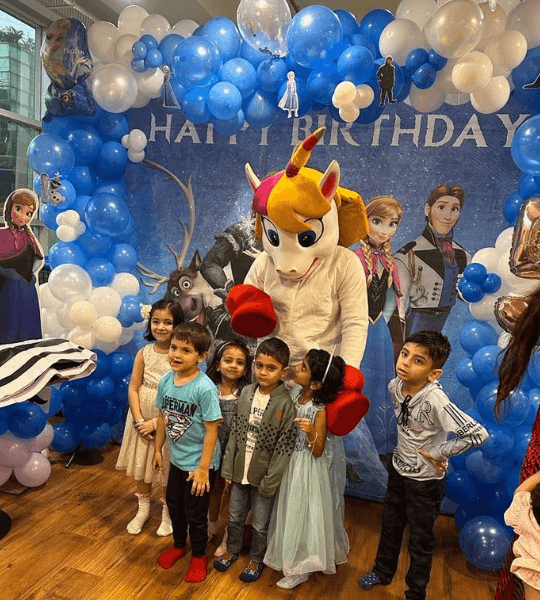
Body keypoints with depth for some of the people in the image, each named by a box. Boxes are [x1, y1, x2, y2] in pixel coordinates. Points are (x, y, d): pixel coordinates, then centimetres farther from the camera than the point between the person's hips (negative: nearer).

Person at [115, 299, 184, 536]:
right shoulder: (144, 353, -4)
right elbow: (133, 388, -3)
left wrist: (156, 422, -17)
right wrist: (139, 420, -12)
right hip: (142, 418, 4)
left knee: (167, 467, 11)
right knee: (141, 464, 19)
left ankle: (167, 513, 35)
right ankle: (143, 509, 42)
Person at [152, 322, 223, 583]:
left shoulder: (204, 388, -28)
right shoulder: (166, 380, -8)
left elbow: (212, 429, -23)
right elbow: (163, 416, 5)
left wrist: (203, 468, -19)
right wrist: (158, 449, 11)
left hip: (199, 463, -6)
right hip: (177, 459, 6)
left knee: (195, 513, 13)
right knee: (174, 506, 25)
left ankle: (199, 555, 40)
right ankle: (179, 545, 53)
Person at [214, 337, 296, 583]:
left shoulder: (286, 403, -19)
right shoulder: (246, 392, -5)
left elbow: (284, 446, -16)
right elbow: (235, 432, 2)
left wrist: (270, 481, -14)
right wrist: (228, 467, 3)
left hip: (263, 475, -4)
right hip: (240, 470, 4)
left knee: (260, 524, 15)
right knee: (235, 516, 22)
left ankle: (256, 560, 40)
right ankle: (232, 550, 48)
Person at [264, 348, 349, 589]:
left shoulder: (320, 410, -24)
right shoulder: (295, 393, -7)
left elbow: (318, 452, -21)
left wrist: (312, 432, -36)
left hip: (307, 467, -6)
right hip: (288, 461, 7)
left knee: (303, 512, 10)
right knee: (289, 510, 21)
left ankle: (301, 568, 32)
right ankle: (290, 557, 45)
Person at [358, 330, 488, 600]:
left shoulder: (435, 401, -35)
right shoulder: (395, 386, -15)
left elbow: (478, 434, -37)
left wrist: (437, 452, -27)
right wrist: (407, 446, 5)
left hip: (425, 480, -6)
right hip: (399, 469, 6)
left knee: (420, 541, 16)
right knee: (390, 526, 26)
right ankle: (383, 571, 52)